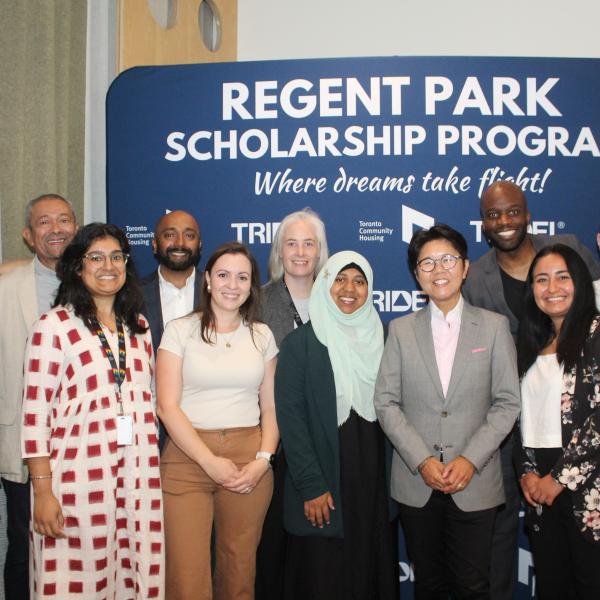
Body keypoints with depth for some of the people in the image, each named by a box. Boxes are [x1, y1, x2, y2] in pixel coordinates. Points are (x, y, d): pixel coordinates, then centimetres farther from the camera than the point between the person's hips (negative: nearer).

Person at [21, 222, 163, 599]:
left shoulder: (138, 325, 11)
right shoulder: (55, 325, -5)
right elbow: (36, 413, -7)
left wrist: (153, 469, 12)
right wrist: (43, 490, -10)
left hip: (138, 475, 5)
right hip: (79, 476, -4)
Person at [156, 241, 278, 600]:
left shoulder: (262, 335, 10)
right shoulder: (180, 331, 2)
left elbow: (271, 407, 11)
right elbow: (167, 407, -4)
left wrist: (262, 460, -5)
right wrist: (211, 462, -10)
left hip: (250, 463, 2)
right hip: (188, 459, -2)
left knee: (239, 570, 9)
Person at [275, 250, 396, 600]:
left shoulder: (380, 339, 7)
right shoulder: (301, 342, -4)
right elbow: (290, 416, -8)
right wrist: (311, 486, -13)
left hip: (374, 482, 3)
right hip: (323, 483, -3)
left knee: (371, 571, 10)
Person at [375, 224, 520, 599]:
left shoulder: (494, 326, 1)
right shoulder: (401, 329, 4)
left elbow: (508, 403, -1)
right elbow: (386, 402, 0)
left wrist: (470, 460, -11)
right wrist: (421, 461, -10)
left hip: (475, 482, -1)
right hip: (416, 482, 1)